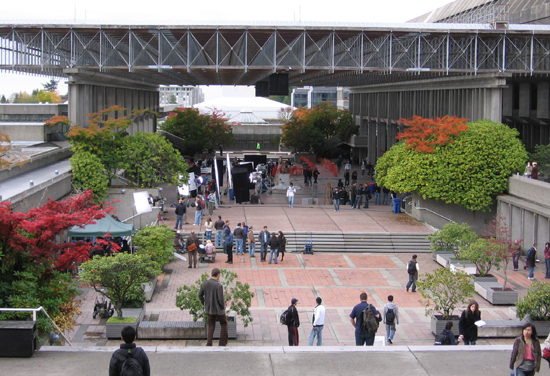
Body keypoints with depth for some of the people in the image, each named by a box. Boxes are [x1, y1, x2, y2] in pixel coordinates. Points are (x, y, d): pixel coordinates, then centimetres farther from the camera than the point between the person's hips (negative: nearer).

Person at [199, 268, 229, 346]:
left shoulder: (204, 283, -6)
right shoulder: (219, 286, -24)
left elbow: (200, 295, 3)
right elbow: (221, 299, -23)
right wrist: (223, 306, -4)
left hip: (208, 309, 5)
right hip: (218, 309, -5)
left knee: (211, 327, 17)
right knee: (224, 324, 19)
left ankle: (209, 344, 14)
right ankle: (222, 343, 24)